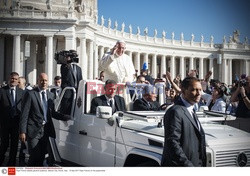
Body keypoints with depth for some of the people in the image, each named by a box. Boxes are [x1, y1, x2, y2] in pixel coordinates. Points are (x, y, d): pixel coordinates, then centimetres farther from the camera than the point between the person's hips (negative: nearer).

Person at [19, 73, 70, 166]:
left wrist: (67, 117, 4)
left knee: (42, 156, 11)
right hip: (34, 130, -5)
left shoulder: (50, 95, 12)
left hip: (46, 131, 5)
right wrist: (22, 132, -13)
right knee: (35, 157, -7)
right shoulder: (30, 94, -6)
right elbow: (24, 114, -8)